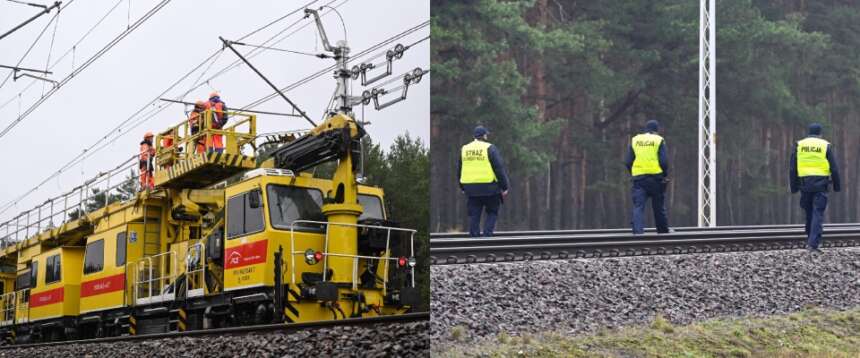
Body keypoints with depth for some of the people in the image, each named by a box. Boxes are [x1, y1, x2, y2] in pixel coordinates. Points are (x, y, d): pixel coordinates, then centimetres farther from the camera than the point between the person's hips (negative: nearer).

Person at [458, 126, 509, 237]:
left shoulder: (464, 149, 11)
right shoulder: (489, 148, -5)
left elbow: (459, 170, 17)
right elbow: (499, 168, -8)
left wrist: (462, 187, 27)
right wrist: (504, 187, -3)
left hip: (471, 189, 4)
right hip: (489, 188, -4)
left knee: (474, 215, 8)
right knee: (492, 212, 10)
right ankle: (487, 233, -4)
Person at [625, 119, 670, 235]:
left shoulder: (635, 140, 9)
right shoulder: (659, 140, 0)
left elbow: (628, 162, 7)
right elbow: (663, 161, -7)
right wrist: (665, 175, 7)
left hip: (639, 178, 1)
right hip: (656, 177, -1)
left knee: (638, 207, -2)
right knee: (659, 208, 12)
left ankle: (638, 231, -17)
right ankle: (663, 232, 24)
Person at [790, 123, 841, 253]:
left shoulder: (799, 145, 8)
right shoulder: (826, 146, 1)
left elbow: (792, 168, 6)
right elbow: (834, 168, 1)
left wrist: (794, 187, 11)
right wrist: (837, 186, 9)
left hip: (805, 183, 3)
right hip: (821, 184, -3)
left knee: (809, 213, 16)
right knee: (818, 214, -3)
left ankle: (810, 240, 23)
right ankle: (813, 244, -13)